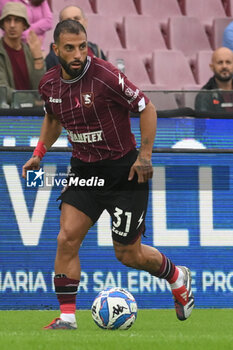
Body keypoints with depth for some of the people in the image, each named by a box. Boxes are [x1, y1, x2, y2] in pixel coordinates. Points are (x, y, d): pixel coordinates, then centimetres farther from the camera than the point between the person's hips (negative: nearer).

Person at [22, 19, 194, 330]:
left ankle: (178, 278, 34)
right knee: (67, 239, -11)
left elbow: (146, 108, -13)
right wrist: (39, 153, 12)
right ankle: (67, 316, -5)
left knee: (129, 255, 5)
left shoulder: (106, 76, -22)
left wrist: (145, 155, -15)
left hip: (123, 172, -5)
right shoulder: (49, 84, -2)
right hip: (83, 170, 5)